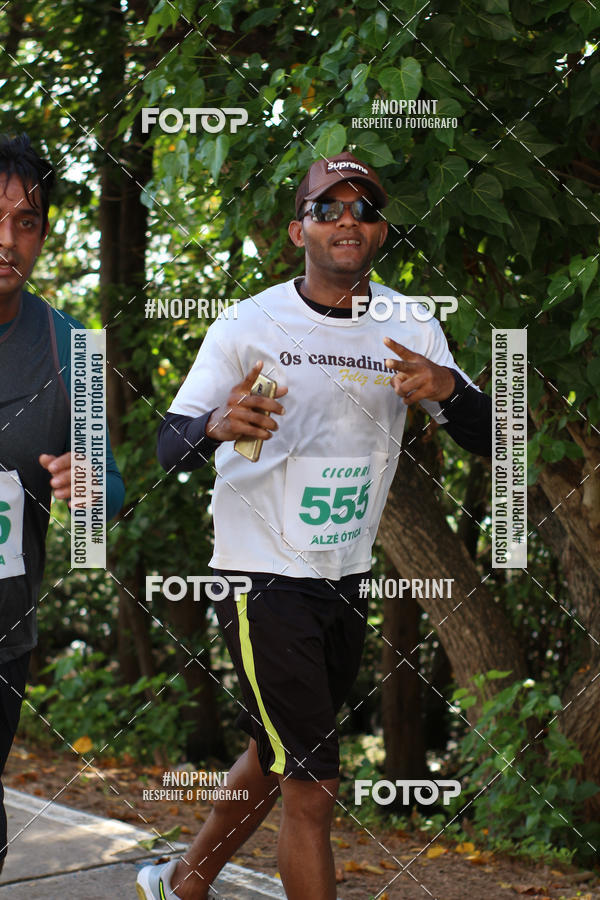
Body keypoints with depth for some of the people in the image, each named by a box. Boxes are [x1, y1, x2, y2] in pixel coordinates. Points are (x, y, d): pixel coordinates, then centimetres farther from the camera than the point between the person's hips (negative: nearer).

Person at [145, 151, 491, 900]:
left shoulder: (409, 325, 2)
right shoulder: (250, 324, -10)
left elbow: (486, 439, -1)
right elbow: (169, 447, -11)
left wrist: (448, 388, -24)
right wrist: (218, 424, -35)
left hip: (348, 579, 6)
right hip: (262, 577, -6)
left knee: (277, 758, 19)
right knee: (311, 787, -7)